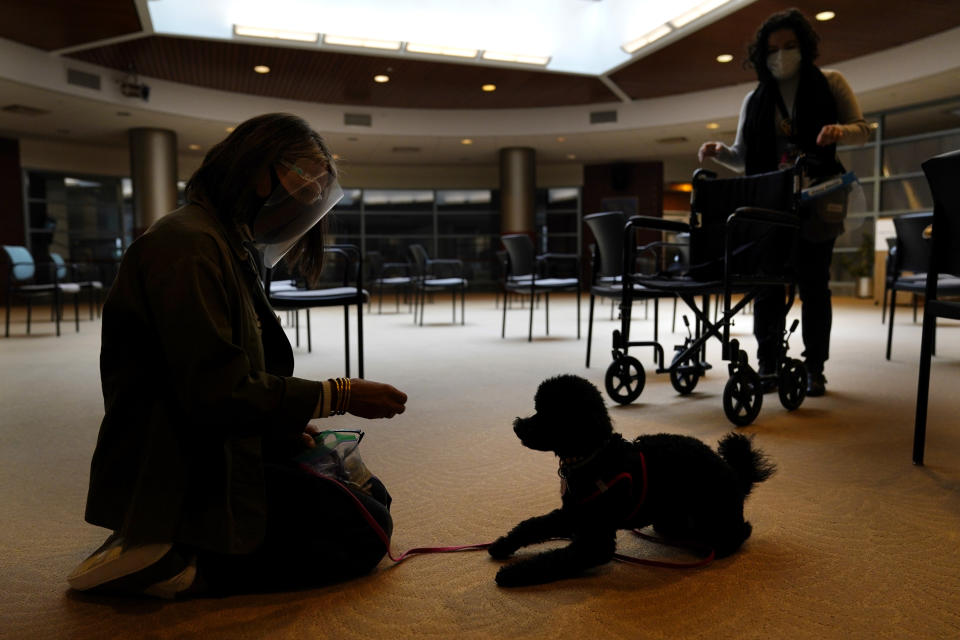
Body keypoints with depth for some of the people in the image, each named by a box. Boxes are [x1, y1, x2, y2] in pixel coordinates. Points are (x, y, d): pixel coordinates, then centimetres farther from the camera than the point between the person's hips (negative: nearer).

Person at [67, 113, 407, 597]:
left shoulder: (230, 247, 14)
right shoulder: (189, 245, -18)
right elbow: (217, 391, -25)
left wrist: (288, 428, 3)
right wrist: (340, 395, -18)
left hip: (216, 453, 10)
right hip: (177, 478, -10)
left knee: (372, 497, 15)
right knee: (366, 532, -9)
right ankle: (176, 569, -7)